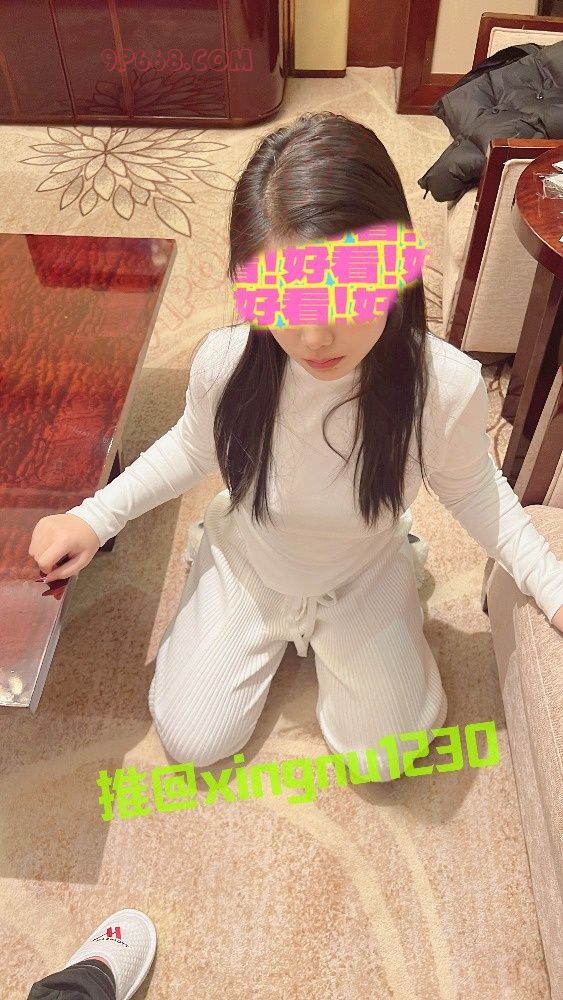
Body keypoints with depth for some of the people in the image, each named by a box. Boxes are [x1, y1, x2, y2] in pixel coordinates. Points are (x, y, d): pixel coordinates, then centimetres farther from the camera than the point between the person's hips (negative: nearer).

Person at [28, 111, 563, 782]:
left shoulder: (448, 386, -32)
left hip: (362, 582, 0)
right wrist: (95, 518, -13)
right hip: (244, 571, 1)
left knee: (388, 752, 12)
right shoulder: (222, 363, -30)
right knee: (191, 742, 11)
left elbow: (470, 488, -9)